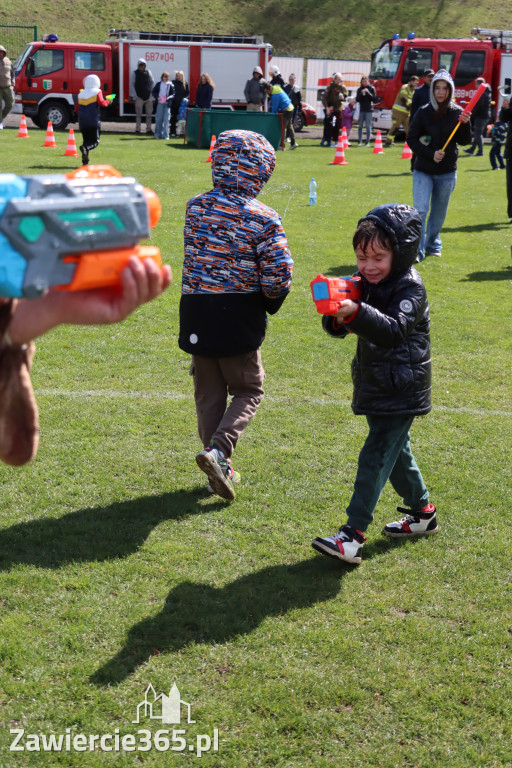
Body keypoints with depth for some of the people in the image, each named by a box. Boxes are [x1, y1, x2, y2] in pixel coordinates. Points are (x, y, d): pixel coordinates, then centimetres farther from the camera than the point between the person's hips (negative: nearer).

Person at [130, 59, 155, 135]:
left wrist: (151, 92, 6)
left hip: (148, 96, 2)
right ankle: (137, 130, 7)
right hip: (139, 97, -2)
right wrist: (134, 96, -4)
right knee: (138, 114, 1)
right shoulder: (134, 73, 2)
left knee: (149, 114, 3)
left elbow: (152, 82, 17)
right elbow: (131, 84, 3)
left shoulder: (148, 72, 9)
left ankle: (148, 129, 9)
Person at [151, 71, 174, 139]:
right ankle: (158, 134, 14)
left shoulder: (170, 85, 1)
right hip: (160, 103, 1)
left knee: (166, 119, -3)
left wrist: (168, 98, -15)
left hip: (167, 104, -1)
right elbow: (154, 92, 10)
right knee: (158, 119, 5)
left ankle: (165, 135, 2)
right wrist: (157, 97, -7)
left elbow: (173, 94, 2)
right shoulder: (159, 84, 5)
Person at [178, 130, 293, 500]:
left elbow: (195, 257, 6)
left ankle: (220, 469, 20)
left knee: (209, 394, 16)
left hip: (197, 313, 4)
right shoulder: (264, 218, -11)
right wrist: (271, 302, 4)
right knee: (248, 390, 13)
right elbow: (277, 274, -14)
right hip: (240, 316, -4)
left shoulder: (196, 206, 0)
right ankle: (217, 450, -9)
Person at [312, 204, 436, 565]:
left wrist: (356, 313, -49)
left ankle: (353, 537, -14)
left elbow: (393, 330, -33)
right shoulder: (365, 283, 4)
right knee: (395, 451, 19)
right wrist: (336, 317, -24)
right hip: (375, 384, 8)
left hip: (401, 390, -8)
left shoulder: (411, 288, -17)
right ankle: (422, 512, 37)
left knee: (376, 456, -12)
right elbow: (339, 328, 1)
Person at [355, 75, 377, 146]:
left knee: (368, 126, -2)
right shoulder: (359, 89, 8)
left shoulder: (372, 88, 2)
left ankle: (367, 142, 1)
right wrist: (361, 94, -13)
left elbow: (374, 99, -4)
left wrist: (368, 93, -16)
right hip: (362, 109, 2)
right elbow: (357, 99, 4)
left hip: (369, 110, -2)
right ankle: (359, 142, 9)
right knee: (360, 126, 3)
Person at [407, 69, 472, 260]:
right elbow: (411, 139, -6)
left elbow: (464, 141, 0)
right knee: (420, 210, -13)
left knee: (439, 212, 14)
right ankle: (416, 250, -12)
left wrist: (465, 124, -19)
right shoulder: (423, 112, -5)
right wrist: (431, 154, -18)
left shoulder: (457, 113, -1)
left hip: (447, 172, 2)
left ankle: (432, 244, 33)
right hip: (423, 171, -2)